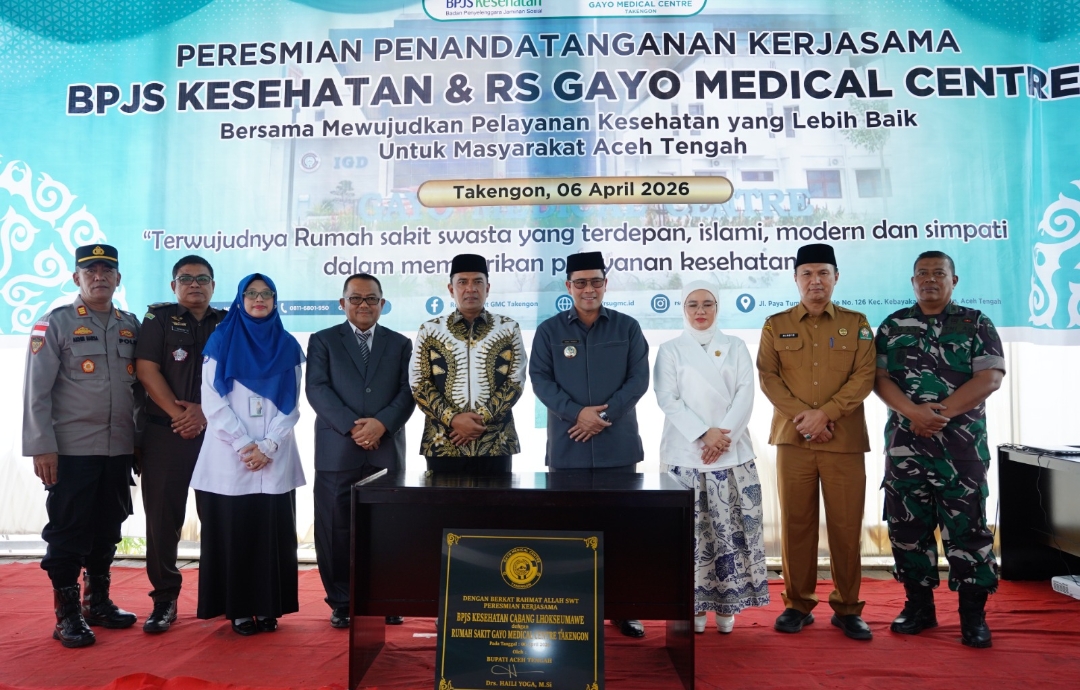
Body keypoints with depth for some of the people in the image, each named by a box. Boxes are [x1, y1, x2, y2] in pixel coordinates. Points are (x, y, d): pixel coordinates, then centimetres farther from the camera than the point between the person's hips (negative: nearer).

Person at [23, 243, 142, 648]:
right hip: (71, 450, -4)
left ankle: (98, 602, 27)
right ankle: (67, 615, 15)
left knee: (107, 530, 13)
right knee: (68, 533, 3)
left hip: (119, 449, 5)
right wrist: (42, 448, -13)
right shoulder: (55, 324, -4)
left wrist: (142, 437, 9)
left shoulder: (131, 327, 10)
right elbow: (36, 391, -8)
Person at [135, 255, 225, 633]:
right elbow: (147, 370, -3)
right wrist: (177, 413, -10)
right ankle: (164, 599, 9)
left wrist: (204, 412, -10)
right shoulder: (158, 318, 7)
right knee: (162, 516, 0)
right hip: (166, 433, -1)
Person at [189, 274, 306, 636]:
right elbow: (213, 404, -3)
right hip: (229, 456, -1)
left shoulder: (287, 347, 8)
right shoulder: (221, 343, 3)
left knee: (273, 532, 3)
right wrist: (244, 445, -12)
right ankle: (239, 609, 12)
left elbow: (292, 406, 4)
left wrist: (267, 446, -9)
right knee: (232, 533, 1)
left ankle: (269, 607, 12)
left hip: (275, 458, 2)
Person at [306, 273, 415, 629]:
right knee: (336, 529, 3)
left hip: (387, 450, 1)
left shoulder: (400, 344, 13)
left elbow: (407, 392, 3)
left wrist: (382, 423, -14)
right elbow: (317, 389, -4)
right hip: (337, 451, -1)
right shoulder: (322, 341, 8)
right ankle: (341, 602, 16)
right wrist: (352, 426, -15)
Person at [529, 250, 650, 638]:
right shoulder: (549, 330, 7)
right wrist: (577, 413, -14)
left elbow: (639, 378, 1)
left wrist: (605, 414, -11)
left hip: (617, 445, 0)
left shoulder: (627, 328, 7)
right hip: (566, 447, 0)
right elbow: (540, 379, -1)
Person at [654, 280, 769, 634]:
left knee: (730, 529, 1)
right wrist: (704, 433, -14)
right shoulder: (670, 350, 6)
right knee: (691, 530, -1)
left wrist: (724, 434, -12)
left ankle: (726, 603, 12)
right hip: (685, 452, -1)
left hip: (732, 452, 2)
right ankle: (694, 605, 10)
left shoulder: (736, 347, 12)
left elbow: (745, 395, 2)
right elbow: (668, 399, -3)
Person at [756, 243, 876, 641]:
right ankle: (797, 604, 16)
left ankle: (847, 608, 17)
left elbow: (864, 377, -1)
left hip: (845, 440, 0)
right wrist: (802, 415, -12)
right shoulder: (776, 325, 10)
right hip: (792, 439, 0)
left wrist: (825, 413, -14)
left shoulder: (857, 324, 9)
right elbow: (767, 376, 1)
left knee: (846, 525, 4)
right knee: (796, 523, 4)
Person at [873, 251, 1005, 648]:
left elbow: (989, 378, -7)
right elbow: (879, 378, 0)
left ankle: (973, 613, 12)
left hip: (962, 445, -2)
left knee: (967, 526, 0)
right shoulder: (892, 326, 9)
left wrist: (939, 412, -16)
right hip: (904, 445, 2)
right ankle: (918, 605, 20)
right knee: (908, 525, 7)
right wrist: (914, 412, -17)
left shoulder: (976, 325, 4)